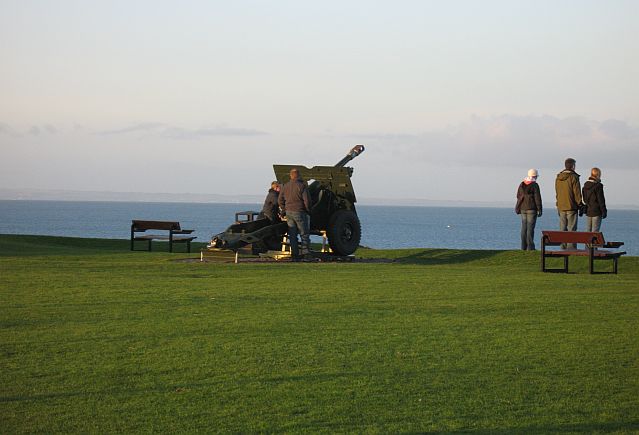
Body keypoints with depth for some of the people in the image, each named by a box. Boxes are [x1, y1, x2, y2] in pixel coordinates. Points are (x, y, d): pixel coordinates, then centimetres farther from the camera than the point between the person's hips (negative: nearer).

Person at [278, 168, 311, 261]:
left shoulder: (285, 187, 7)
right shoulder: (301, 186, -11)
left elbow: (280, 201, 11)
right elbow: (307, 200, -14)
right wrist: (308, 210, 1)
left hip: (289, 212, 5)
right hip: (299, 212, -5)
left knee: (292, 235, 9)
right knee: (304, 234, 3)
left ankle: (295, 256, 7)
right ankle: (305, 254, -5)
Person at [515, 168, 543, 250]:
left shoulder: (522, 184, 8)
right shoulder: (534, 185, -9)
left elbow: (519, 197, 14)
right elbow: (537, 198, -10)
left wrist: (518, 208, 25)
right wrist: (539, 210, -6)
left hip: (523, 209, 5)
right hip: (532, 209, -5)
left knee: (524, 227, 9)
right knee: (530, 227, -5)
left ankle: (524, 246, 9)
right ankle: (530, 247, -7)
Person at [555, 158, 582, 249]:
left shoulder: (558, 177, 9)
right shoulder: (573, 177, -11)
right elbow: (577, 193, -10)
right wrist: (580, 206, -2)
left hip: (561, 207, 6)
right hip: (571, 207, -6)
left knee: (562, 229, 9)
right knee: (572, 229, -3)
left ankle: (563, 248, 8)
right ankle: (571, 248, -7)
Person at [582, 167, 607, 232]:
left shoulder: (585, 185, 7)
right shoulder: (598, 186, -15)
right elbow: (601, 200, -13)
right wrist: (604, 211, -6)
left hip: (588, 211, 7)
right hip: (596, 212, -7)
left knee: (588, 230, 10)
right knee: (595, 230, -4)